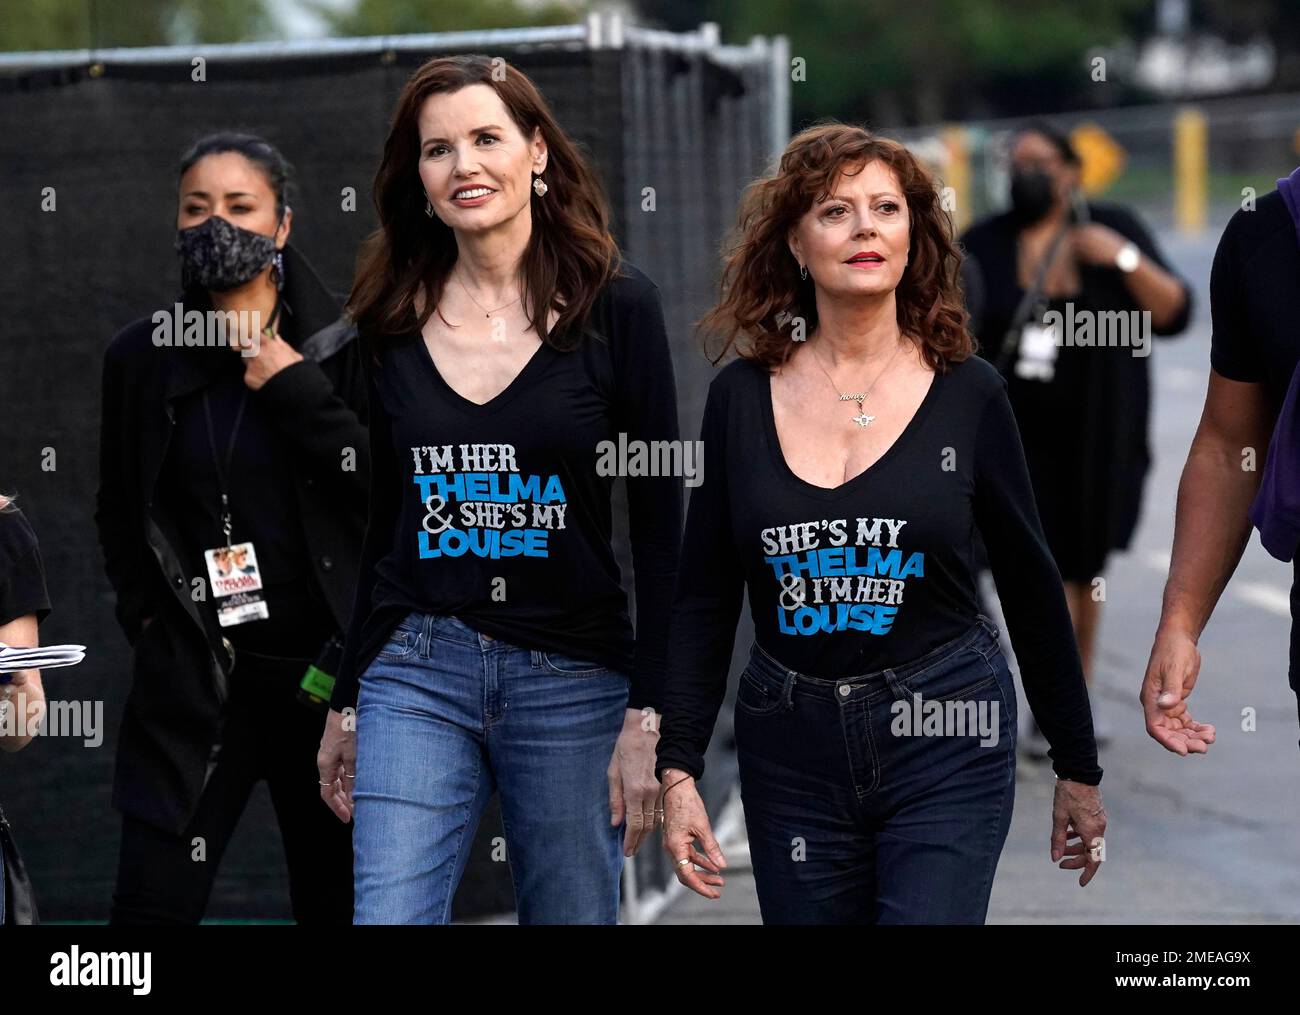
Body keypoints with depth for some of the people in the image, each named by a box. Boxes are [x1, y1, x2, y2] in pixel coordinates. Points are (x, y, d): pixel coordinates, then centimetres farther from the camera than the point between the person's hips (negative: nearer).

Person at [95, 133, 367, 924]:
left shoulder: (344, 349, -2)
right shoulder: (140, 356, 5)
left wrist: (297, 393, -13)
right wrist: (148, 618, 7)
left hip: (325, 670, -1)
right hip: (191, 679, 1)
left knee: (339, 899, 8)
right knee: (152, 903, -6)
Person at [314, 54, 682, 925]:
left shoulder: (617, 307, -2)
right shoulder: (394, 319, 7)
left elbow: (659, 522, -3)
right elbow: (382, 522, 14)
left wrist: (648, 715, -9)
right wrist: (345, 705, 14)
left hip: (573, 679, -2)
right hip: (415, 673, 2)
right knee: (388, 914, -9)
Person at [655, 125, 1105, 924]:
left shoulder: (968, 394, -3)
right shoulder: (742, 397, 1)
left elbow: (1032, 587, 5)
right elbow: (704, 599, 5)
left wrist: (1079, 769, 8)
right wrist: (678, 770, -2)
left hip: (944, 743, -2)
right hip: (791, 748, 2)